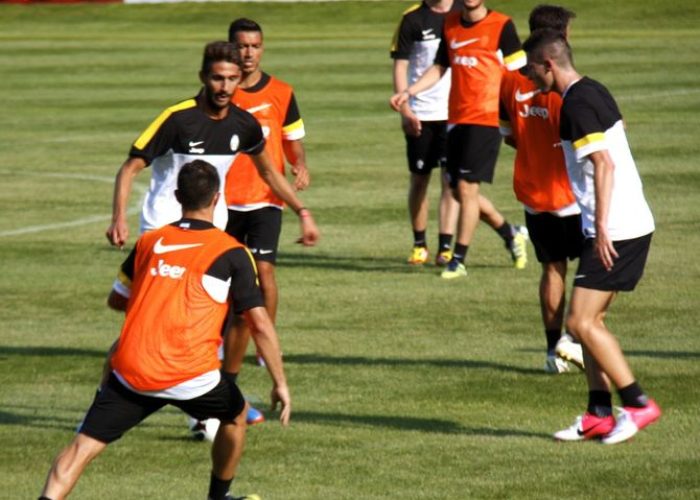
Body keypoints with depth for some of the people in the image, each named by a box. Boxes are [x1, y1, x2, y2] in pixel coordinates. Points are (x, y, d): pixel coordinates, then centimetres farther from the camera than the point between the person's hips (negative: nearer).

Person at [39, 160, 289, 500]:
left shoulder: (148, 242, 12)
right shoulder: (231, 253, 2)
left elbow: (116, 300, 26)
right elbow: (261, 325, -2)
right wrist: (280, 383, 4)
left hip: (130, 370, 2)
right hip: (190, 374, -2)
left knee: (82, 447, -2)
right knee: (235, 416, 29)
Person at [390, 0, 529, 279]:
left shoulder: (501, 26, -6)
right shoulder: (450, 25, 11)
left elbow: (518, 73, -4)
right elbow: (440, 68, 19)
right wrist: (408, 92, 7)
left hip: (486, 118, -6)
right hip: (456, 118, 6)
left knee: (467, 188, -10)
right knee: (460, 190, 9)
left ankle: (458, 260, -2)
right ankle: (512, 235, 29)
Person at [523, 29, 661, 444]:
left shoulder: (577, 104, -15)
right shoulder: (594, 92, 14)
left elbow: (604, 162, -22)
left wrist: (601, 226, -24)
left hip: (614, 231, -10)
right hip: (631, 223, 10)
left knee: (581, 323, -8)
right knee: (590, 319, 12)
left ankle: (638, 405, -5)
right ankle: (600, 415, 12)